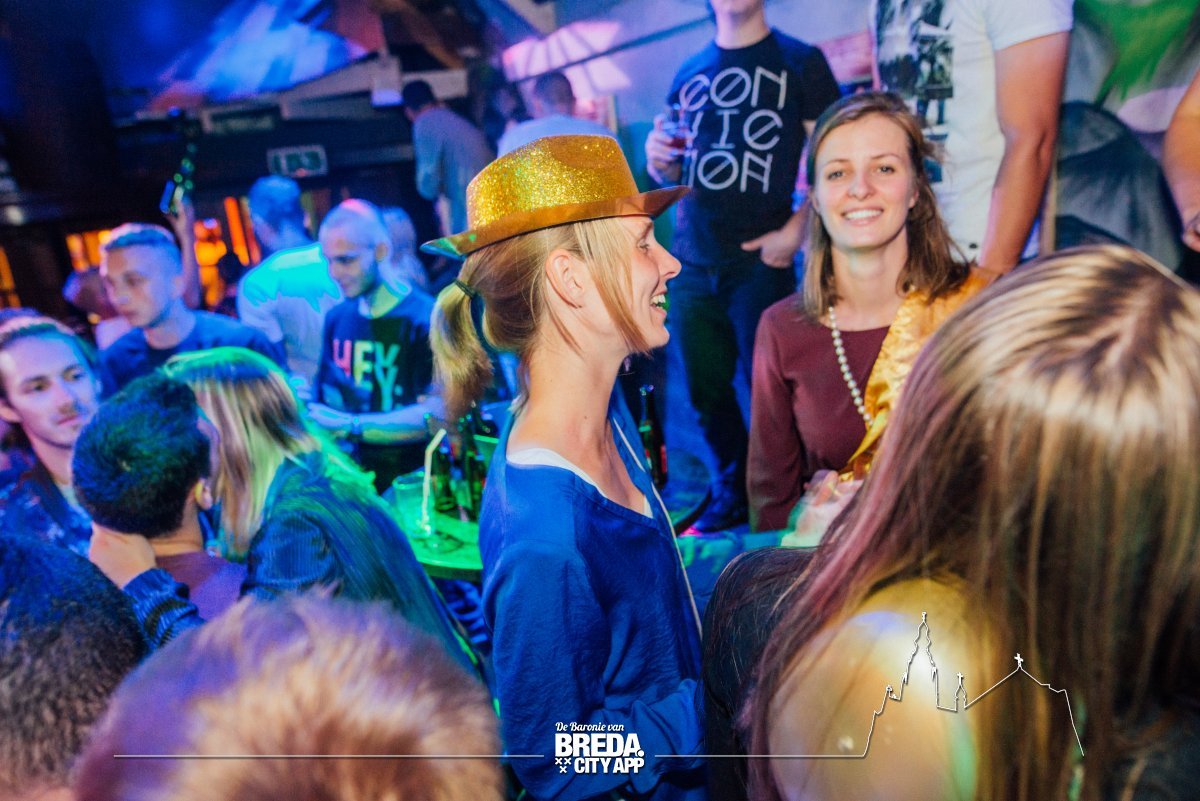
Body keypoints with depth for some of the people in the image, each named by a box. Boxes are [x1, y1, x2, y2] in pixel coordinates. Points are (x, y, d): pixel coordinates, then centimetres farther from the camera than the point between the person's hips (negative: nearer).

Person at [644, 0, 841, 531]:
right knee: (706, 391, 9)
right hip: (692, 263, 4)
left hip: (761, 261, -4)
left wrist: (795, 230, -14)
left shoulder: (800, 63, 3)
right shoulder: (688, 73, 16)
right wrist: (657, 157, -2)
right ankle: (732, 494, 27)